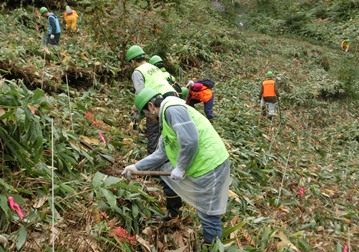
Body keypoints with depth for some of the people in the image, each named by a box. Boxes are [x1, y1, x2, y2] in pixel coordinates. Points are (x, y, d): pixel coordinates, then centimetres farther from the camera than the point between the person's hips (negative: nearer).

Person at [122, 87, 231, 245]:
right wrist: (136, 167, 17)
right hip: (200, 164, 11)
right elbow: (161, 154, 18)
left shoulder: (172, 109, -16)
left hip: (210, 166, -11)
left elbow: (190, 141, -28)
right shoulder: (166, 115, 16)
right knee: (163, 170, 24)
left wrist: (180, 168, -16)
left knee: (208, 215, 0)